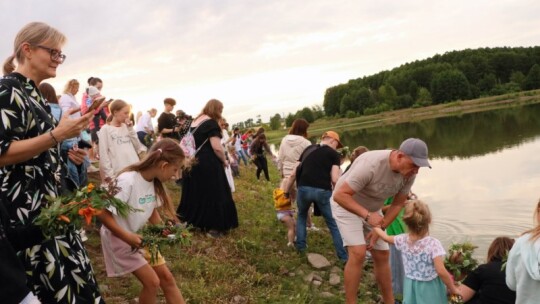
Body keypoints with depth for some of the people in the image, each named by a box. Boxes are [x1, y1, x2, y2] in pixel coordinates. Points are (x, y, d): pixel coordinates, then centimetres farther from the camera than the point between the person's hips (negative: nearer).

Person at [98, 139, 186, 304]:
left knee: (167, 277, 6)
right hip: (119, 238, -7)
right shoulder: (128, 181, -28)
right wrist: (127, 237, -29)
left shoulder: (154, 181, -5)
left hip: (141, 236, 7)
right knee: (152, 282, -9)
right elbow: (102, 213, -27)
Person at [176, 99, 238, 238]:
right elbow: (217, 147, -21)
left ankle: (193, 221, 28)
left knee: (196, 193, 18)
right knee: (213, 194, 0)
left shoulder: (195, 121, 13)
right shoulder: (211, 123, -14)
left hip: (193, 162, 9)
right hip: (208, 164, -9)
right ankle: (214, 227, 4)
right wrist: (224, 160, -6)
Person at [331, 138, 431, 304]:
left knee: (382, 255, 8)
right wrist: (367, 215, -43)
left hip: (371, 209, 6)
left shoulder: (409, 173, -17)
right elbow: (340, 195, -35)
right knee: (358, 254, -18)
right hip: (346, 203, -6)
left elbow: (398, 204, -5)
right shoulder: (371, 165, -37)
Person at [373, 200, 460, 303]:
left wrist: (376, 227, 32)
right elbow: (441, 271, -23)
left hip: (412, 287, 4)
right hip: (430, 289, -4)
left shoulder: (403, 240, -7)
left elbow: (386, 237, 14)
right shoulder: (433, 244, -20)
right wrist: (452, 289, -9)